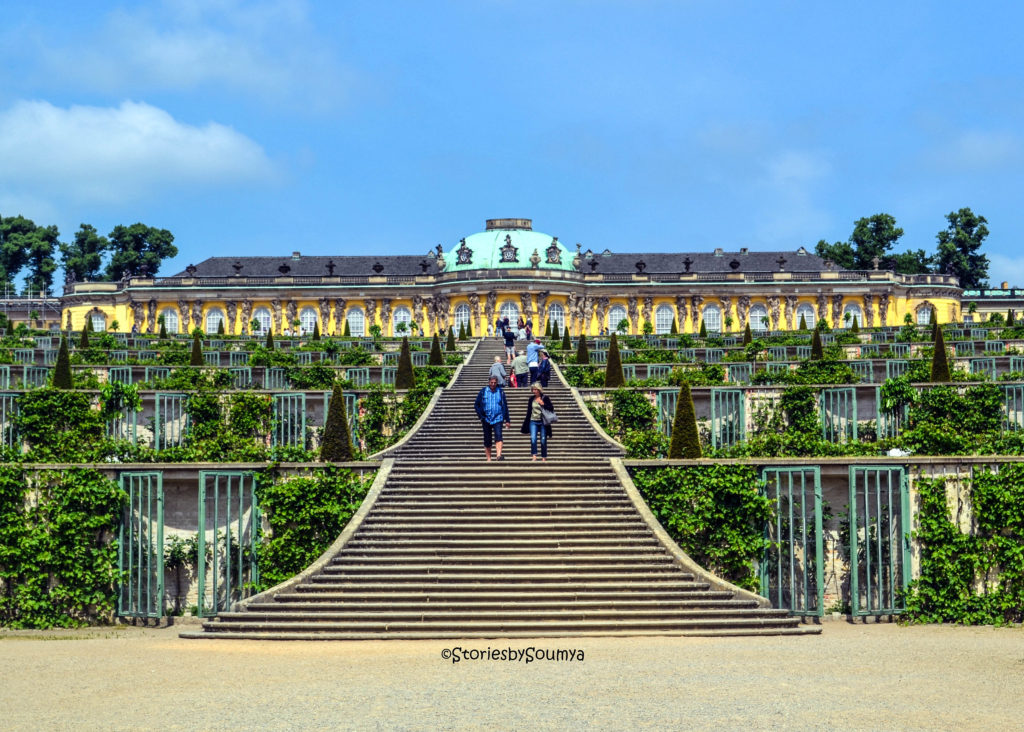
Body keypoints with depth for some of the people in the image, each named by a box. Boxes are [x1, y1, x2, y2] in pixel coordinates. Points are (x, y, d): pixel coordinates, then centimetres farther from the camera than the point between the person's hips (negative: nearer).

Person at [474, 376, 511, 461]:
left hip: (498, 418, -1)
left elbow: (505, 406, 12)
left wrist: (507, 420, 10)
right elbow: (476, 405, 8)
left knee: (498, 435, -22)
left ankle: (499, 455, -33)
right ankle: (488, 459, 14)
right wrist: (481, 416, -3)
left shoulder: (501, 392, 6)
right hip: (486, 419, 1)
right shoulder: (483, 392, 4)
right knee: (487, 440, 4)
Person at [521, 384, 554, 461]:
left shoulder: (545, 398, -1)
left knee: (543, 440, 2)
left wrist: (543, 404, -17)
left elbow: (551, 408, -2)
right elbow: (529, 411, 15)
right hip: (533, 422, 2)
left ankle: (544, 457, 11)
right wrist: (526, 422, 14)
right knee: (533, 438, -16)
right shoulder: (531, 398, 9)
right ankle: (534, 456, -17)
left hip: (543, 422, -2)